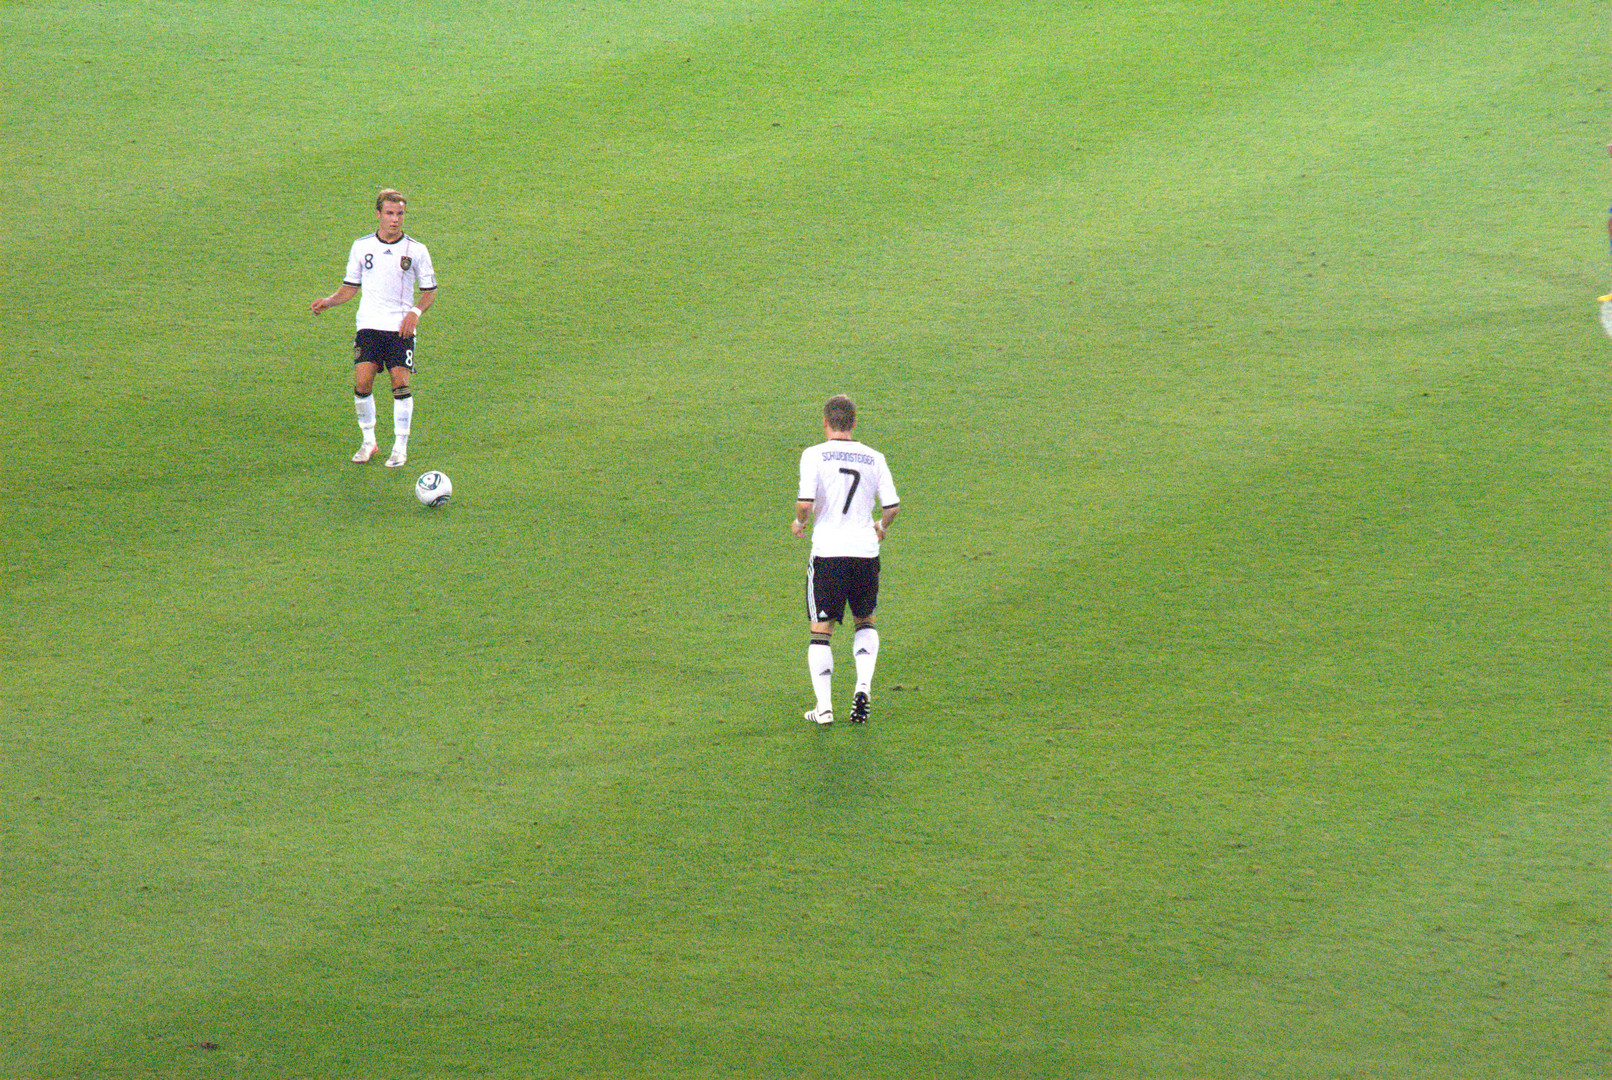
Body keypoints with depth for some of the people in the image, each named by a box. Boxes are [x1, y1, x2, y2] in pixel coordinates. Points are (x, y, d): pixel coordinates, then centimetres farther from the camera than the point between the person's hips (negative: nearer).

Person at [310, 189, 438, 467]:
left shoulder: (416, 251, 1)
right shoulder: (362, 247, 6)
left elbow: (430, 291, 7)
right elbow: (351, 287, 14)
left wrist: (415, 312, -11)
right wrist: (329, 301, -4)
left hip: (401, 328, -1)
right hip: (369, 326, 1)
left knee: (401, 383, -11)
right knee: (362, 382, -12)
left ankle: (400, 446, 2)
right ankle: (368, 441, 6)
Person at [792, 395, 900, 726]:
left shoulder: (814, 455, -5)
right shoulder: (874, 458, 4)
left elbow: (805, 502, -15)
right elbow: (892, 505, 2)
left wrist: (799, 522, 6)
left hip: (828, 552, -3)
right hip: (866, 550, 3)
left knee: (821, 630, 6)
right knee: (865, 621, 22)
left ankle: (823, 706, 0)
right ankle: (863, 685, 2)